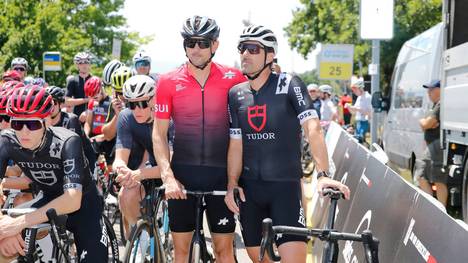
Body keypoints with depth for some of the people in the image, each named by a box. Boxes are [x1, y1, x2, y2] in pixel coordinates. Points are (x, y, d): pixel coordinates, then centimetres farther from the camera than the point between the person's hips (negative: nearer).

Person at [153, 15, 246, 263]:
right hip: (183, 173, 1)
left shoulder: (233, 79, -3)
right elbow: (159, 134, 0)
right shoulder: (168, 82, -2)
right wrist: (168, 177, -12)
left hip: (221, 173, 0)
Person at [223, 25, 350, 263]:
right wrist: (232, 185, -5)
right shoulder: (236, 94, 6)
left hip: (285, 187, -4)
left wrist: (323, 175, -27)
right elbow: (236, 144, 7)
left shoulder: (289, 85, -7)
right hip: (250, 189, 4)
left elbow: (313, 129, -16)